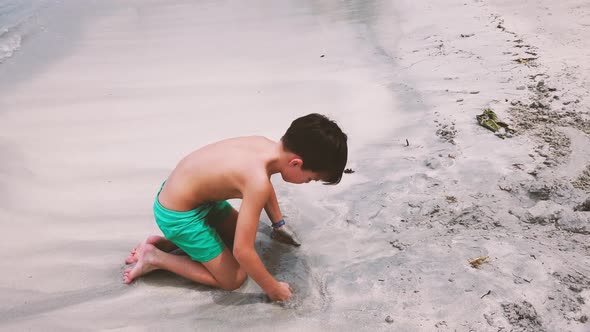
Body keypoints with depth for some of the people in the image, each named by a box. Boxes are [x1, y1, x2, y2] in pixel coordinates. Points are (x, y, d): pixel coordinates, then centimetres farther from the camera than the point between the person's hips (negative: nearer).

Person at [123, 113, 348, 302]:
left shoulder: (266, 146, -8)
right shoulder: (257, 179, -34)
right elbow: (242, 251, -27)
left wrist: (278, 224, 27)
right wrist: (272, 288, -11)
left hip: (187, 192, 8)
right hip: (177, 215, -8)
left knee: (242, 232, 24)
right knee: (233, 279, 2)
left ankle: (168, 243, 21)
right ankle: (155, 258, 6)